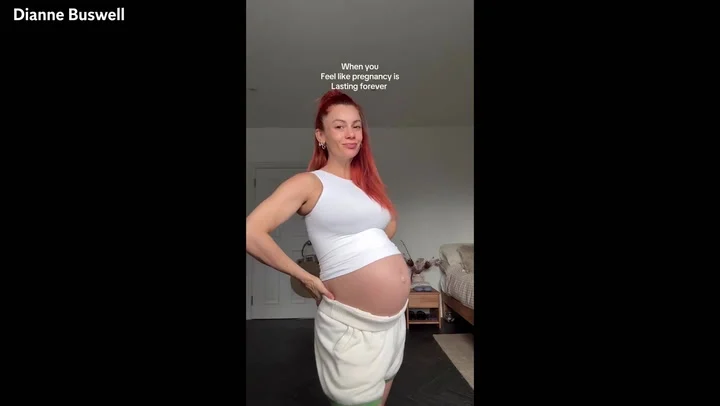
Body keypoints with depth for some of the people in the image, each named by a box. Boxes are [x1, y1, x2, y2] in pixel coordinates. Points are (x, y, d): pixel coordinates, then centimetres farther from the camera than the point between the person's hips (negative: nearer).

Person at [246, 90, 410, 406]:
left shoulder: (368, 181, 9)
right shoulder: (309, 183, -10)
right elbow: (251, 232, -20)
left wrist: (374, 249, 9)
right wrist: (304, 277, -14)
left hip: (396, 314, 7)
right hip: (352, 321, -6)